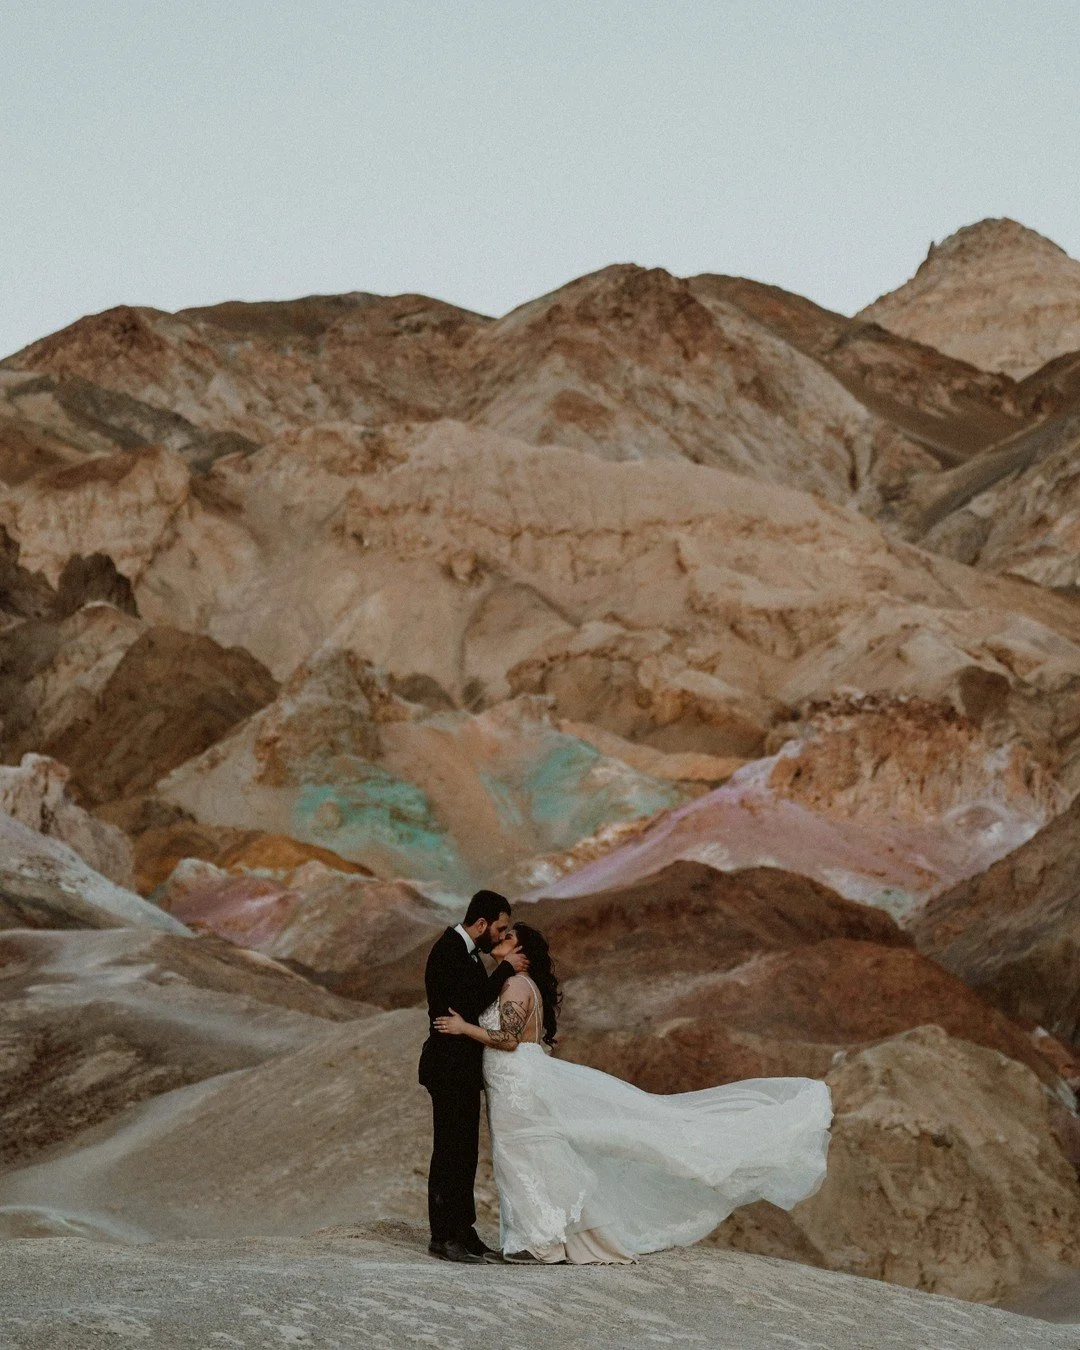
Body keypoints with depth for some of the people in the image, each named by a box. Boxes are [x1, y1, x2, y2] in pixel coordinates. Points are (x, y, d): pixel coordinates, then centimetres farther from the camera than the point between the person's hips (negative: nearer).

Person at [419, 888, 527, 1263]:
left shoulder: (465, 950, 14)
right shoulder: (449, 951, -17)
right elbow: (472, 1004, -25)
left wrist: (500, 963, 5)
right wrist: (507, 968, -18)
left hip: (463, 1068, 10)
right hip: (450, 1067, -10)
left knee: (464, 1153, 13)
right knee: (450, 1152, -7)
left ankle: (463, 1232, 19)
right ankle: (443, 1237, -3)